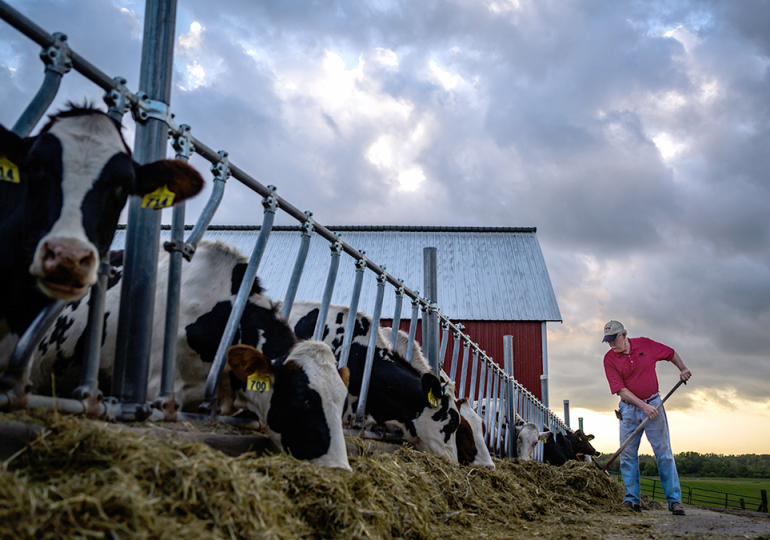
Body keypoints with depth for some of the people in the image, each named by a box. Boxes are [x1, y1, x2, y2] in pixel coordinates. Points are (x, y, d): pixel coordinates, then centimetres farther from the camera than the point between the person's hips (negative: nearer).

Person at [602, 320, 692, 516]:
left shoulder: (645, 344, -3)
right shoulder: (609, 358, -6)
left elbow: (671, 353, 14)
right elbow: (620, 389, -12)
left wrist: (683, 369, -3)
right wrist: (643, 406, -19)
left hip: (653, 404, 0)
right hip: (629, 409, 0)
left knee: (664, 453, 0)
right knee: (628, 454, 1)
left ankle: (674, 500, 6)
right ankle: (632, 499, 9)